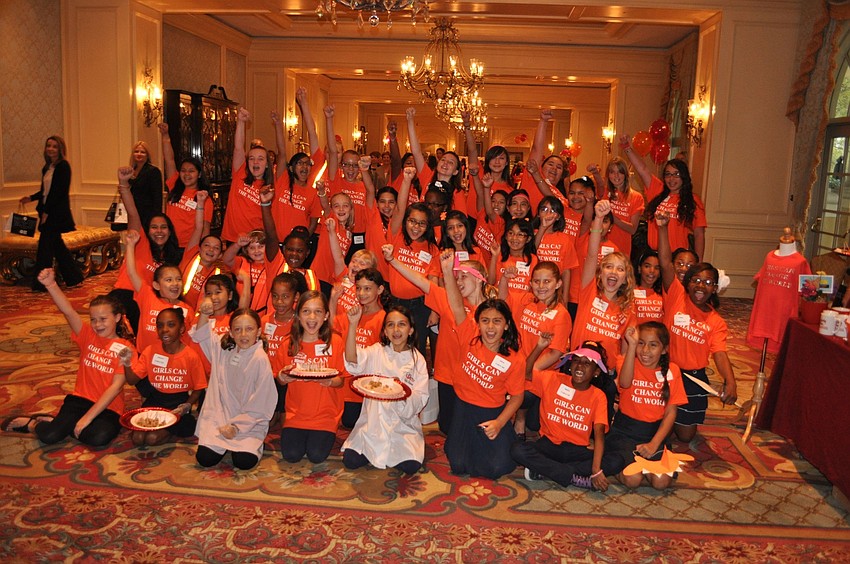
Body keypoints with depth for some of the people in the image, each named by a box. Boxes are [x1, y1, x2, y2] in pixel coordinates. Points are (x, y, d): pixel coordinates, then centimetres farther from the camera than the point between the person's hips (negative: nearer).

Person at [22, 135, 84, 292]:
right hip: (48, 212, 9)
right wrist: (31, 198, 7)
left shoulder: (63, 166, -11)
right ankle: (74, 278, 20)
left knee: (45, 246, -5)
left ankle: (41, 284, 3)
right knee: (57, 245, 12)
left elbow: (60, 191, -17)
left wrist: (47, 211, -18)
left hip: (57, 213, -9)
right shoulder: (47, 167, 15)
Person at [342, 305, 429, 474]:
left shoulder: (417, 359, 0)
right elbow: (353, 361, -19)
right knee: (350, 460, -15)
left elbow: (421, 399, -4)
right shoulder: (377, 351, 1)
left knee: (411, 466, -18)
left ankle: (390, 453, 14)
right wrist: (353, 325, -27)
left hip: (403, 424, 0)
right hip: (374, 420, 0)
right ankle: (376, 453, 15)